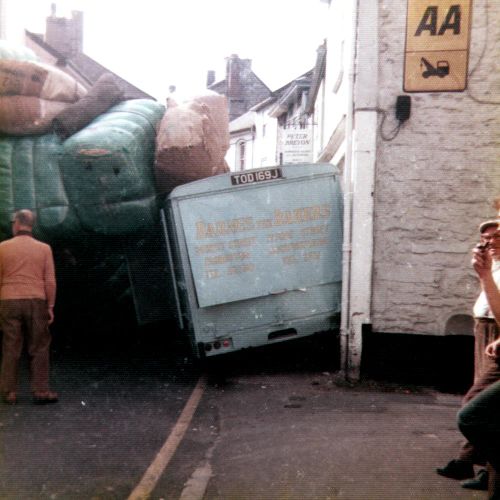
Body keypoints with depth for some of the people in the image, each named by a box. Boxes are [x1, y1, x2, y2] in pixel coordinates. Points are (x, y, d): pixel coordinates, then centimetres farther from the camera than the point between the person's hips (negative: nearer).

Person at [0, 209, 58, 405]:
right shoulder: (44, 248, 2)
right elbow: (50, 281, -1)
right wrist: (50, 306, 4)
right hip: (36, 302, 0)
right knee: (39, 348, 5)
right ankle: (41, 391, 3)